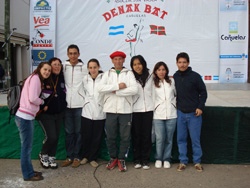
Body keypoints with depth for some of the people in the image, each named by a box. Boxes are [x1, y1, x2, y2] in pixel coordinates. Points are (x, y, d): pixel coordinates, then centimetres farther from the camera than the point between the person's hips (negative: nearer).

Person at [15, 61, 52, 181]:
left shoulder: (38, 79, 17)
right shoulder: (35, 78, -12)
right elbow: (33, 98, -19)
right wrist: (42, 101, -2)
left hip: (27, 117, 10)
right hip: (25, 117, -10)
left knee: (27, 146, 17)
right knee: (26, 147, 2)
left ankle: (29, 171, 29)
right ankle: (28, 175, 14)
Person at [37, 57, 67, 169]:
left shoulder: (62, 78, 6)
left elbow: (64, 93, 19)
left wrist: (63, 105, 10)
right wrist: (43, 106, -15)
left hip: (59, 113, 6)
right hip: (46, 114, -5)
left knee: (56, 137, 9)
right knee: (51, 136, -11)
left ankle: (51, 157, 26)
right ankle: (43, 155, 15)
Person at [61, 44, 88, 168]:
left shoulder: (84, 67, 2)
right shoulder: (63, 66, 8)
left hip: (80, 104, -2)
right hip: (67, 104, 2)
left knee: (78, 131, 4)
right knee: (68, 132, 8)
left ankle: (76, 156, 15)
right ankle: (69, 156, 19)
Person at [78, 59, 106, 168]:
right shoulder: (85, 79, 7)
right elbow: (81, 92, 18)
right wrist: (86, 100, 8)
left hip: (100, 112, -2)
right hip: (87, 112, 2)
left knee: (97, 137, 4)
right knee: (86, 136, 6)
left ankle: (92, 158, 21)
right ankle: (85, 156, 27)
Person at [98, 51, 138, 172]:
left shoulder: (129, 73, 7)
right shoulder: (107, 74, 12)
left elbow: (134, 89, -9)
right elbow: (100, 88, -6)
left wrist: (116, 92, -10)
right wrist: (118, 86, -12)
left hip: (125, 109, -1)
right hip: (110, 109, 1)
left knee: (125, 137, 3)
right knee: (110, 137, 7)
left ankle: (121, 159, 19)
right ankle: (113, 158, 25)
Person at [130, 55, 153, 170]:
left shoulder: (150, 75, 8)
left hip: (148, 109, 2)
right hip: (135, 110, -1)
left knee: (147, 135, 3)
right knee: (136, 135, 3)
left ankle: (145, 160, 13)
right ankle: (137, 160, 15)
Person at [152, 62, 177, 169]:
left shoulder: (172, 81, 8)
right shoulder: (153, 83, 3)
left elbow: (177, 94, 19)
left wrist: (174, 103, 11)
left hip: (171, 114, 2)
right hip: (158, 115, -1)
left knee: (169, 139, 6)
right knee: (159, 139, -4)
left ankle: (166, 159, 20)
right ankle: (158, 159, 15)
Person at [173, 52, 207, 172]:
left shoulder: (195, 76, -6)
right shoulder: (175, 77, 5)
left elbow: (203, 92, 0)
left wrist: (200, 107, -8)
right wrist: (175, 106, 9)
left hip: (194, 113, -3)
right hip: (180, 113, 3)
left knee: (195, 139, 4)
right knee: (181, 139, 7)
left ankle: (197, 161, 19)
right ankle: (183, 161, 19)